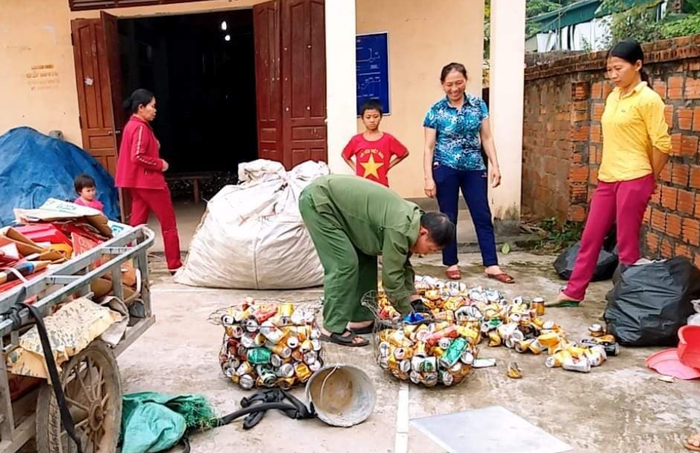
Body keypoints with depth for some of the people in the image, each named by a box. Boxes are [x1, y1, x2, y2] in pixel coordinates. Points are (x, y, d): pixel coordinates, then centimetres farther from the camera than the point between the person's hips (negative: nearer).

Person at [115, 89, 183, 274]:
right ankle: (175, 266, 4)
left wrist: (156, 162, 5)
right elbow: (137, 157, -24)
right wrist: (159, 164, -14)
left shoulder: (132, 125, 14)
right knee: (169, 223, 0)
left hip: (139, 182, 9)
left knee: (137, 223, 10)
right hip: (149, 181, -9)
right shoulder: (140, 127, -16)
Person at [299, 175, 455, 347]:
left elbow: (402, 265, 15)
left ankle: (360, 320, 14)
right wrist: (410, 315, -6)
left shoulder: (412, 219, 3)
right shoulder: (399, 230, -26)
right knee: (345, 264, -15)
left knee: (366, 260, 9)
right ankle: (333, 329, -7)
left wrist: (414, 300, 12)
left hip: (335, 200, 10)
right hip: (318, 200, -10)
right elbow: (392, 277, -18)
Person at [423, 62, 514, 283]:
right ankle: (451, 264, 19)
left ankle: (492, 266, 10)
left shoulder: (478, 105, 3)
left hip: (474, 168, 3)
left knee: (483, 216, 3)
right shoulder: (436, 111, -4)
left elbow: (486, 138, 7)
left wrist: (495, 166, 0)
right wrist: (428, 178, -10)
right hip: (445, 169, -2)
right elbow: (429, 147, -4)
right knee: (448, 218, 6)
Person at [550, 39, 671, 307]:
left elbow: (662, 144, -10)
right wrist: (606, 171, 13)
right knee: (590, 237, 11)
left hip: (633, 181, -7)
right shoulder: (613, 97, 13)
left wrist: (649, 179, 0)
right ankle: (573, 293, 21)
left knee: (627, 244, 1)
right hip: (607, 179, 8)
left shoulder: (648, 99, -10)